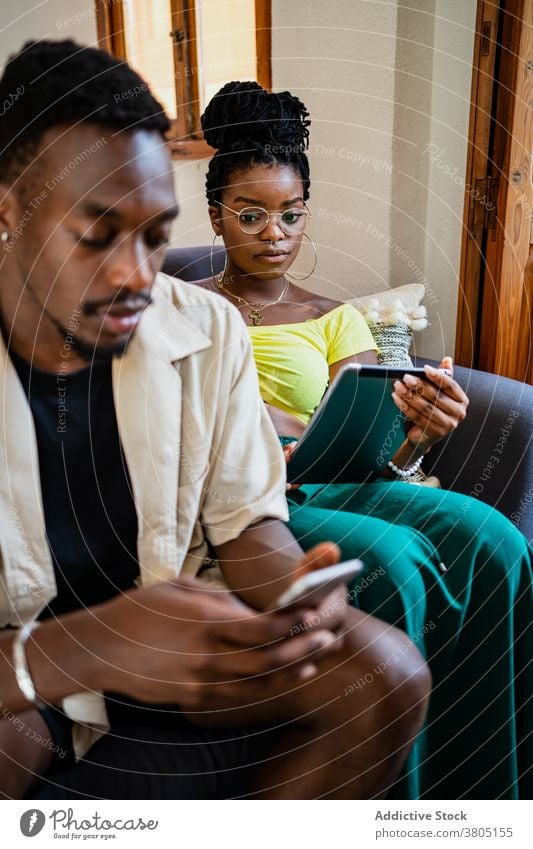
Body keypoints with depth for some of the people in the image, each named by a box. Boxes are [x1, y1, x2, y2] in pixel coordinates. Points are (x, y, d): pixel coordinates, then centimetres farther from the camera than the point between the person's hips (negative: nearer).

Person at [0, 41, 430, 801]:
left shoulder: (209, 332, -5)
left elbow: (246, 522, 1)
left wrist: (291, 589, -22)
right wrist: (76, 654, -42)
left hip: (175, 630, 4)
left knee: (386, 674, -16)